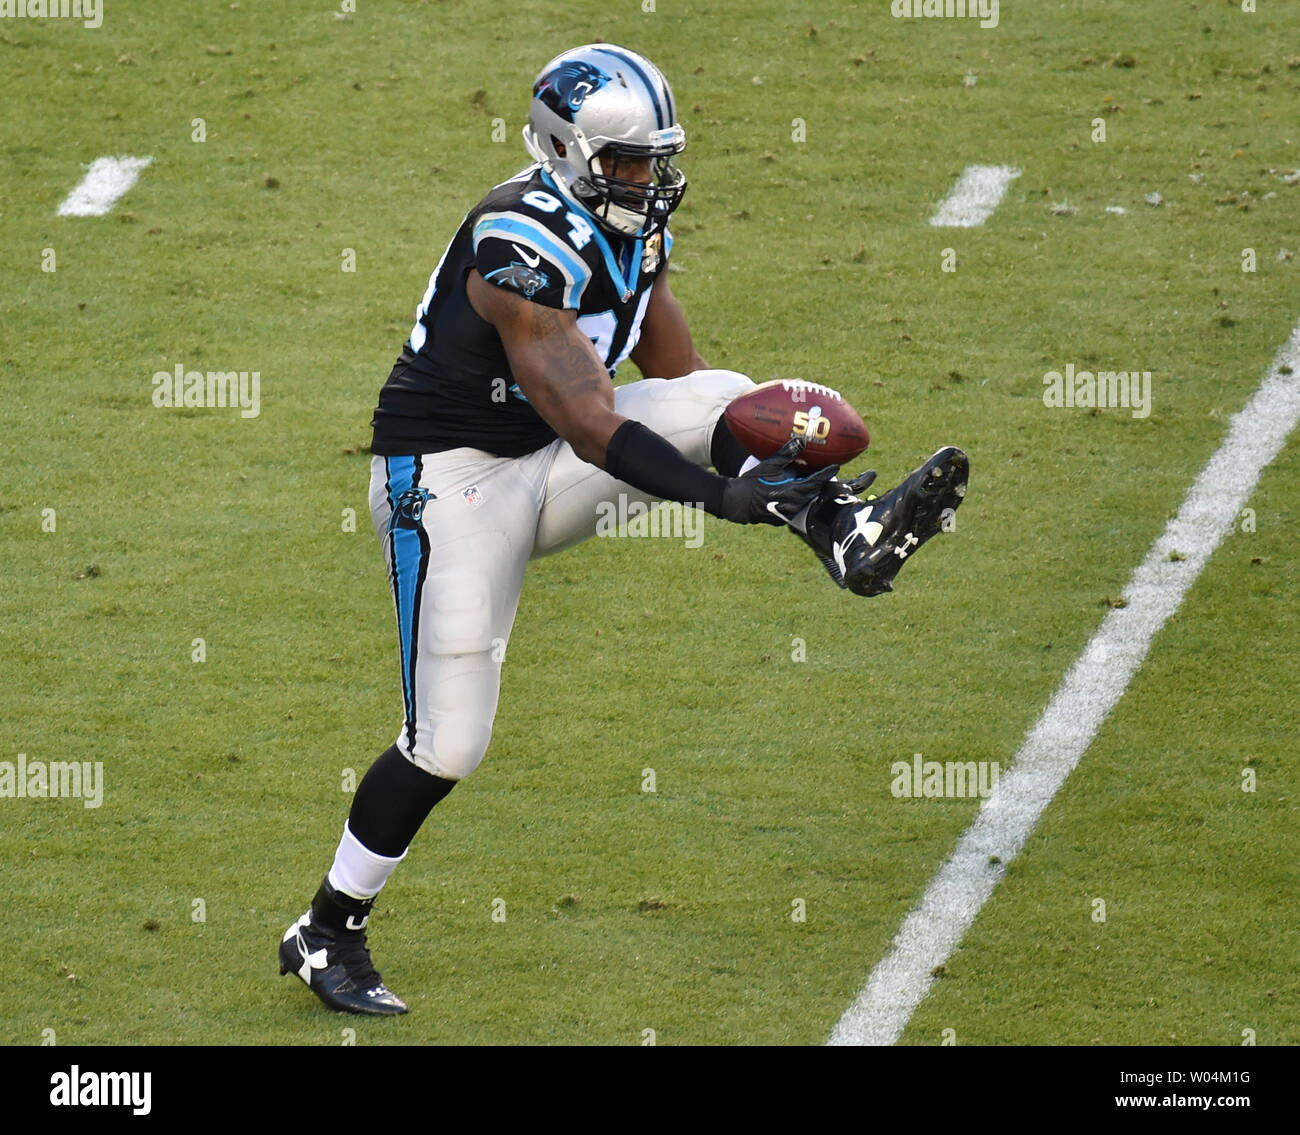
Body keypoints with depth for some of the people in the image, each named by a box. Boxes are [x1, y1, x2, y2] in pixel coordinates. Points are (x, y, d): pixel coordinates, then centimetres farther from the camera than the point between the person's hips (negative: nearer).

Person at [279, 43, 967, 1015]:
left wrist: (774, 439, -5)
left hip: (544, 465, 8)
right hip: (453, 479, -8)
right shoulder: (524, 249, -26)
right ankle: (327, 934, 10)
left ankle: (851, 536, -32)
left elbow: (676, 371, 11)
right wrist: (727, 495, -37)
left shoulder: (632, 228, 2)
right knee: (447, 746, -6)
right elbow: (588, 426, -32)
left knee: (723, 399, -13)